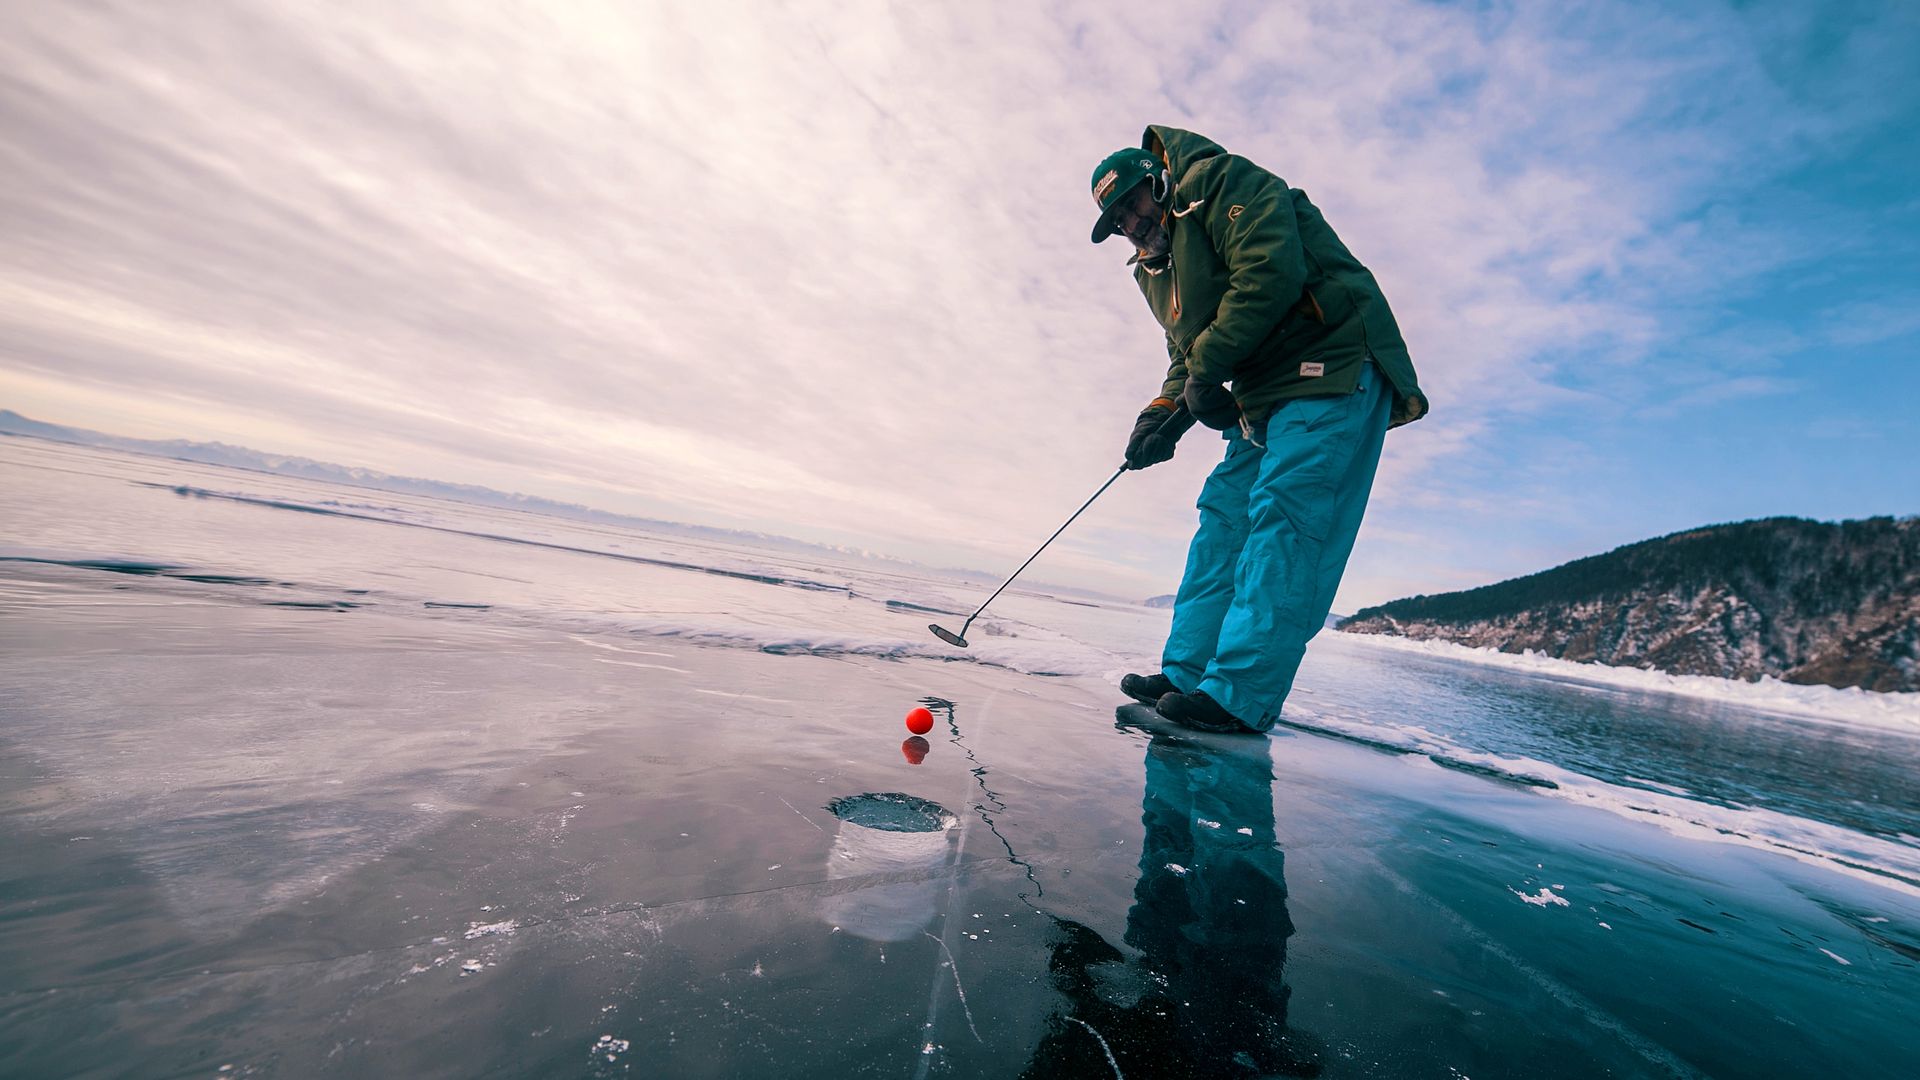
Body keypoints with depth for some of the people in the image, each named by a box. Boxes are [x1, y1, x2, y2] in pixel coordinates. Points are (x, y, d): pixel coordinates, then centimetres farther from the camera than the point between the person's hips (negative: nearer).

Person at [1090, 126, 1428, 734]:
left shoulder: (1220, 180, -2)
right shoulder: (1157, 270, 22)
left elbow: (1272, 271, -19)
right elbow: (1186, 360, 19)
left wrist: (1207, 368, -15)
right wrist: (1163, 416, 0)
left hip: (1334, 368, -9)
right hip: (1265, 400, 9)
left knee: (1284, 518, -19)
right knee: (1223, 519, 2)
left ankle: (1241, 695, -19)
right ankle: (1188, 672, 6)